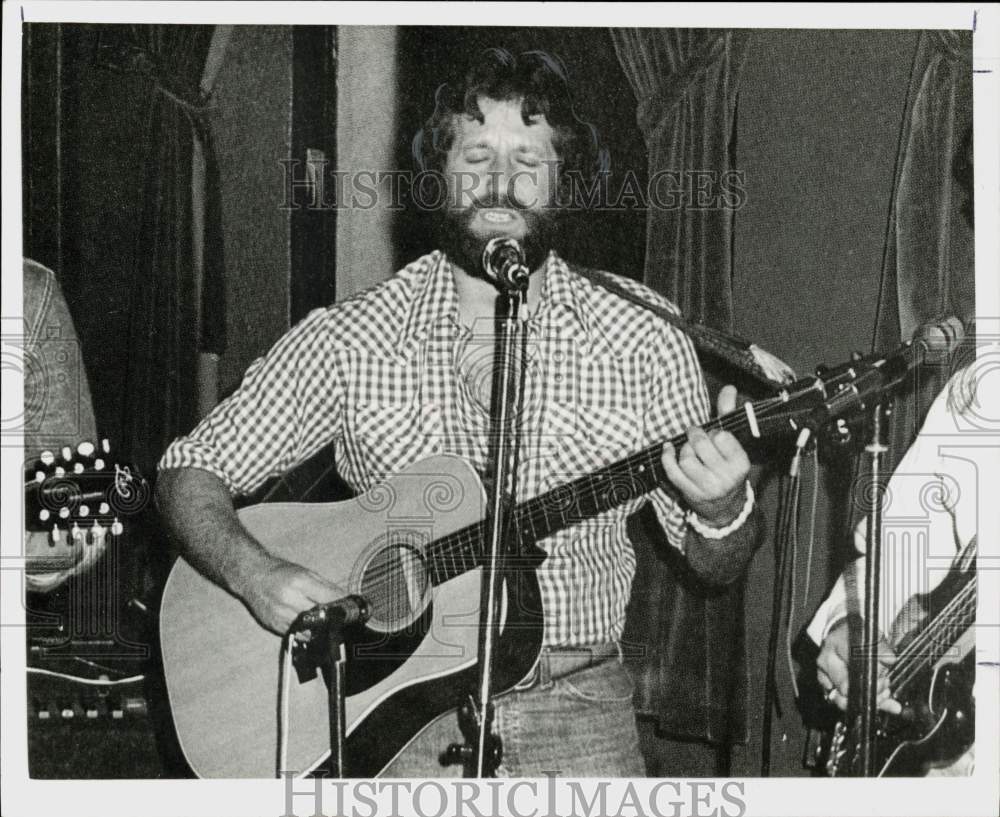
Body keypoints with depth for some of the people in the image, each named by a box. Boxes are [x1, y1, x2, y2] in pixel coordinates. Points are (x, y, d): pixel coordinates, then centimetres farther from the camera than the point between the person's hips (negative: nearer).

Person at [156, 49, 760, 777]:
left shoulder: (643, 342, 1)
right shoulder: (350, 340, 0)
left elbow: (714, 568, 6)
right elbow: (191, 472, 4)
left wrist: (722, 510, -16)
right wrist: (255, 574, -15)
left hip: (576, 708, 1)